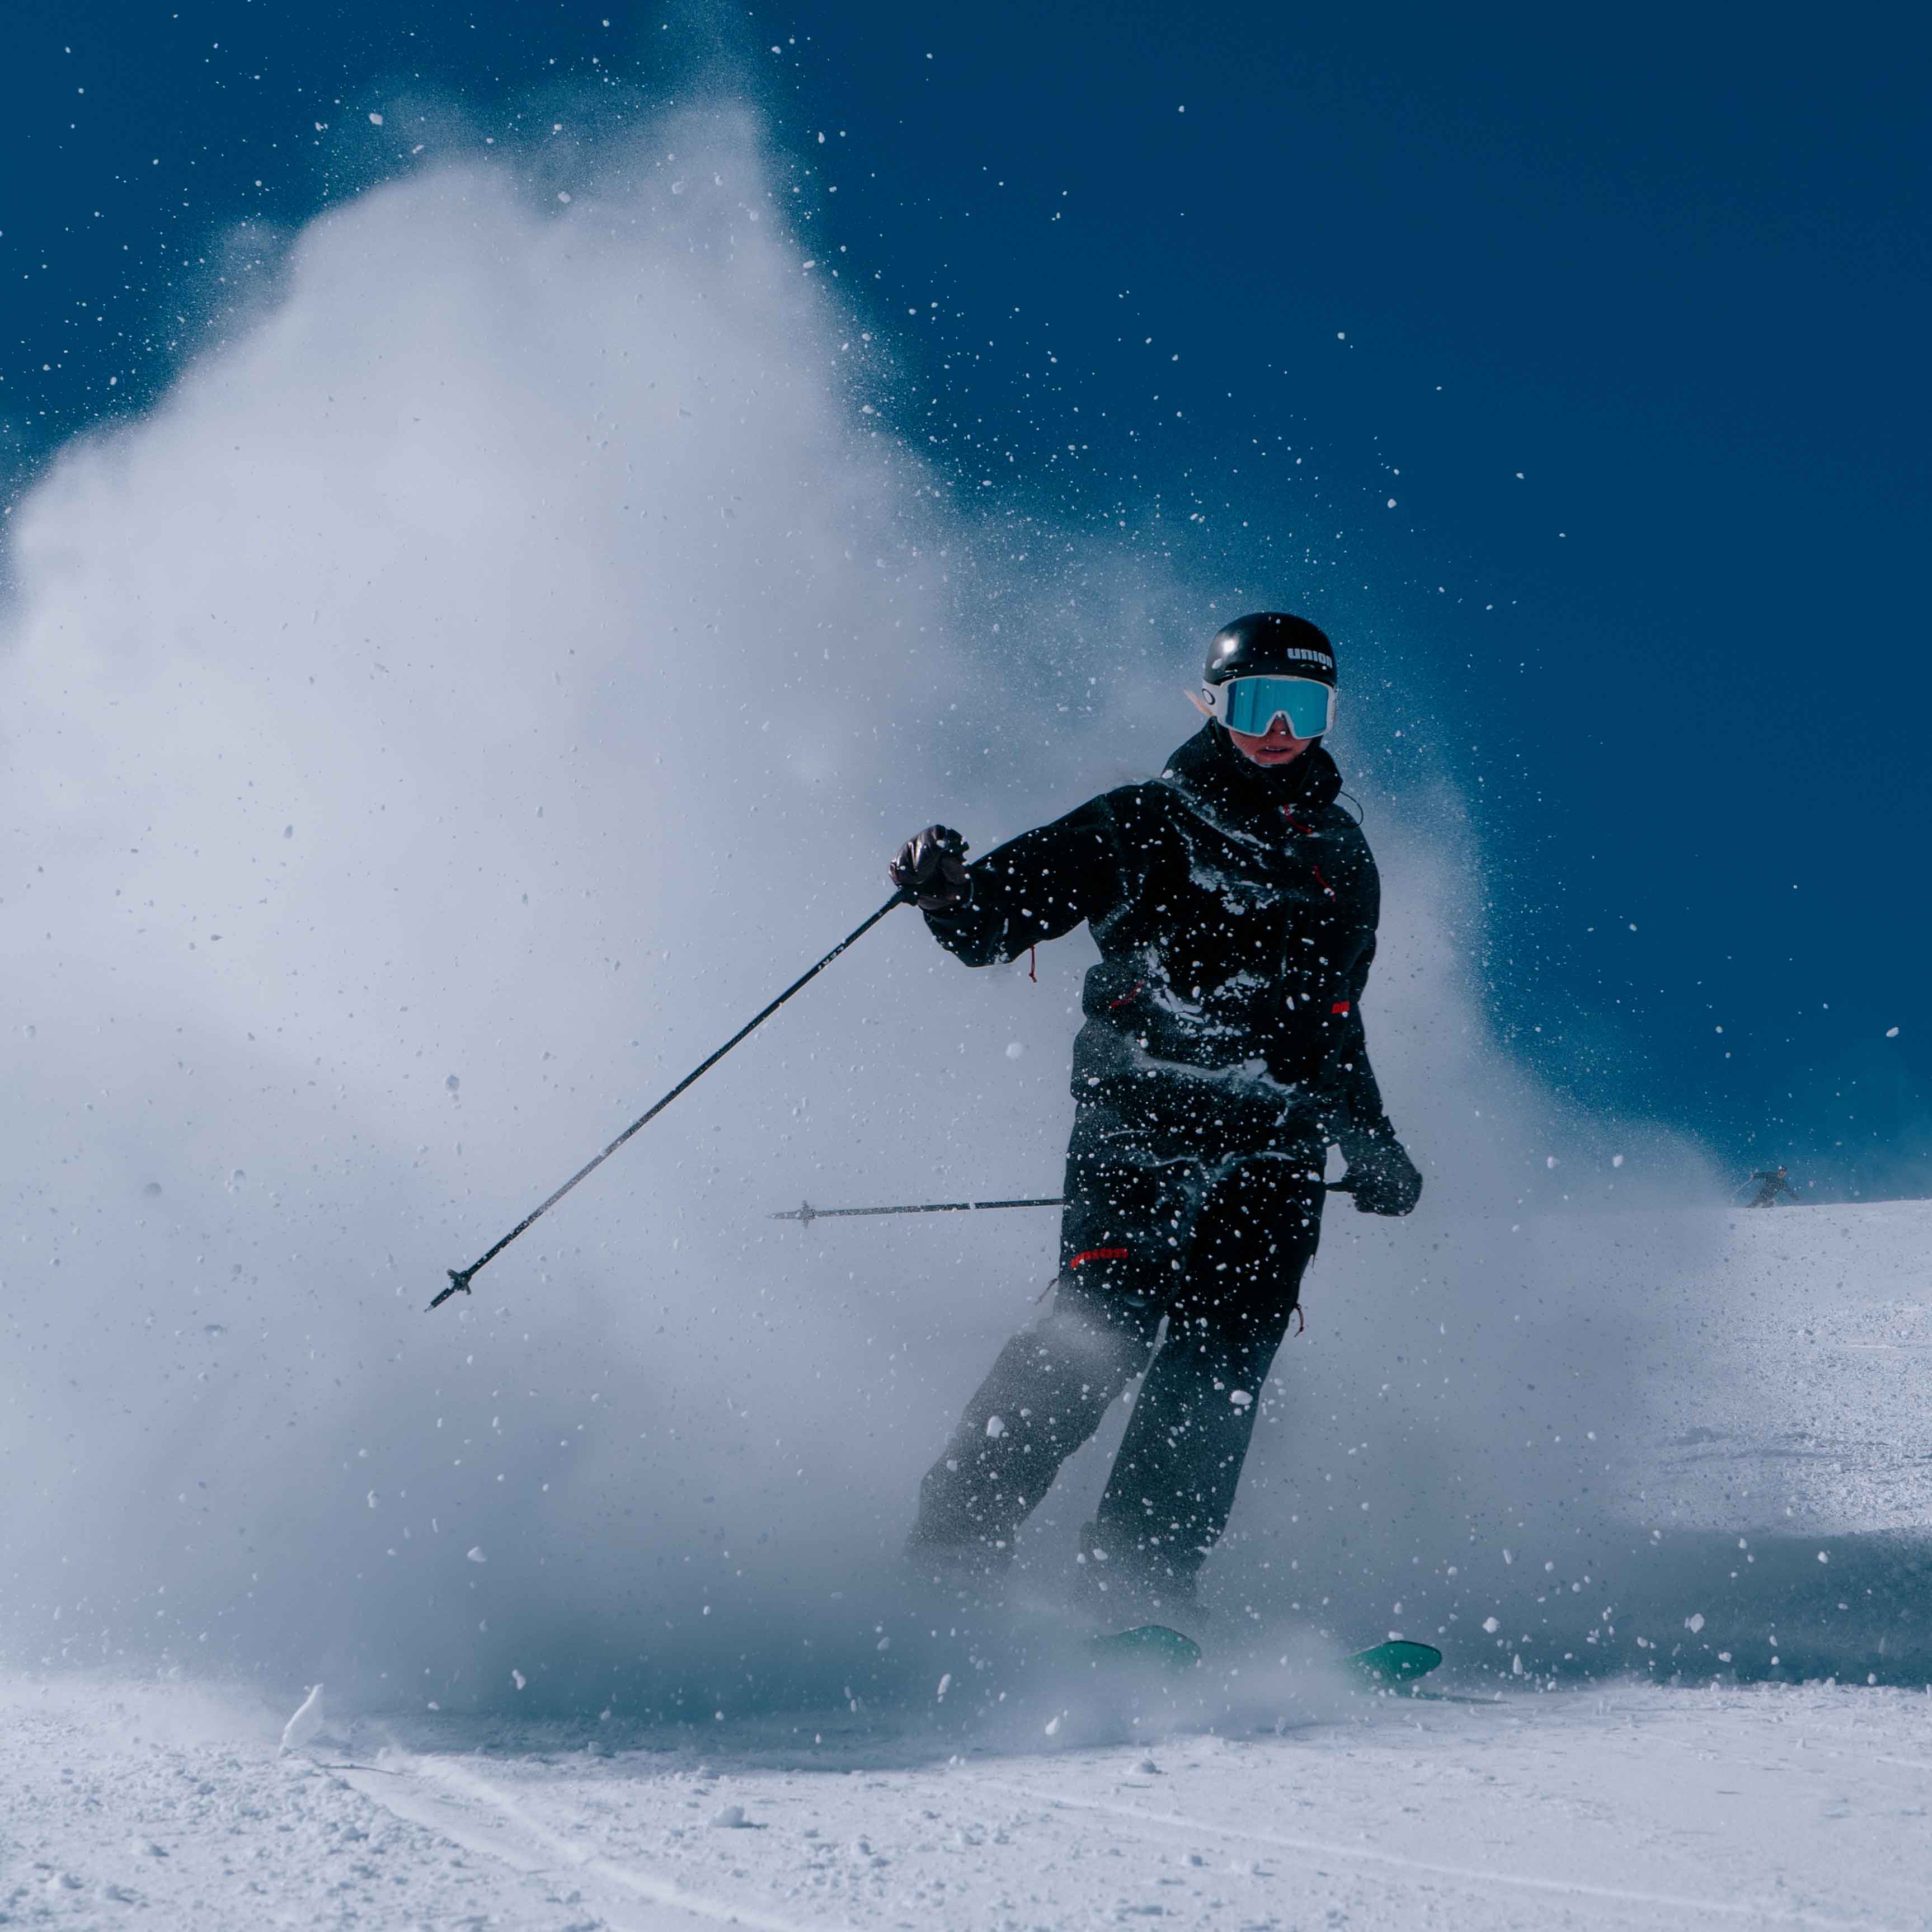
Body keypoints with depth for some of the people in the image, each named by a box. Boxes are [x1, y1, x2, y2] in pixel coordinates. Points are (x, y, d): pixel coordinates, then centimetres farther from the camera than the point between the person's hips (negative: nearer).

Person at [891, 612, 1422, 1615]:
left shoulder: (1340, 861, 21)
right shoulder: (1145, 823, 6)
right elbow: (992, 921, -1)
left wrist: (1371, 1144, 24)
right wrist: (945, 887, -22)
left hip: (1274, 1156, 4)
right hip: (1137, 1127, -4)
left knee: (1225, 1352, -14)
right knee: (1105, 1322, -21)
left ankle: (1137, 1586, -15)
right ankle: (959, 1538, -13)